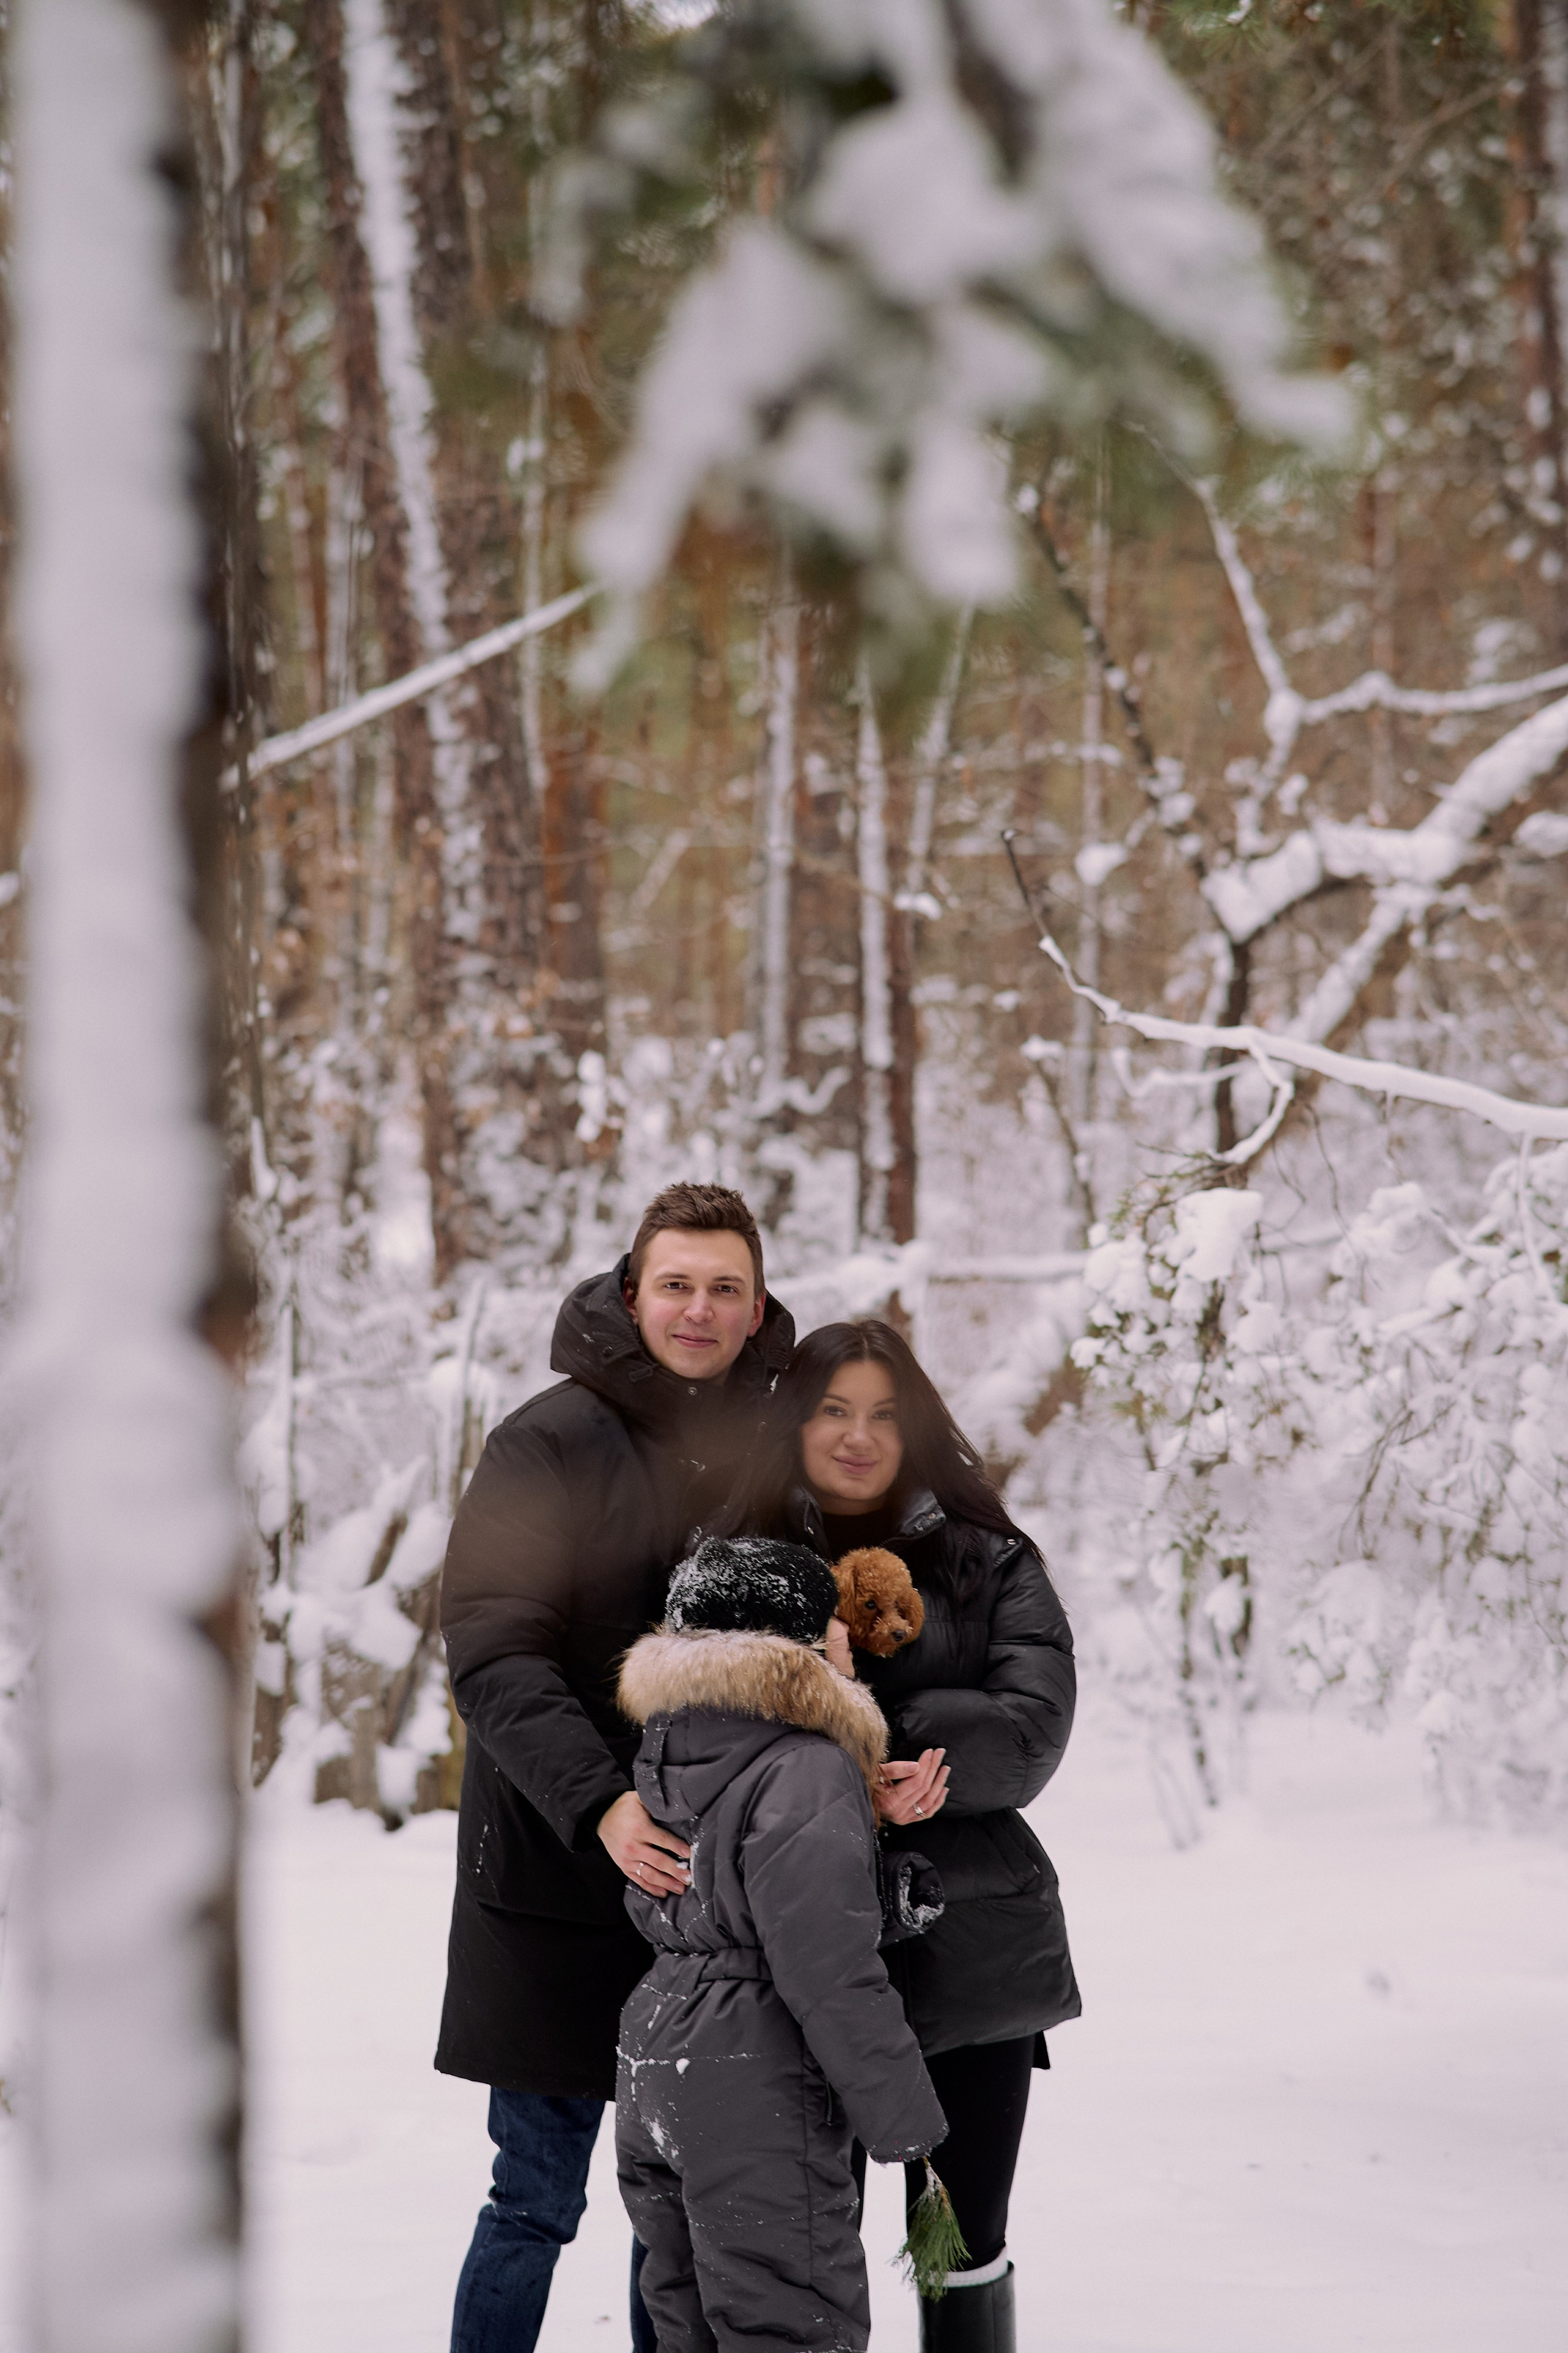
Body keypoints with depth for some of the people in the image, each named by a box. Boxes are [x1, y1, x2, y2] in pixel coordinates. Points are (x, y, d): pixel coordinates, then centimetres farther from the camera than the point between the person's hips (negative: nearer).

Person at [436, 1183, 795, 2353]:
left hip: (706, 1882, 5)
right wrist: (599, 1803, -29)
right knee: (536, 2200, -1)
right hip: (559, 1875, -5)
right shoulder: (547, 1445, -7)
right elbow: (492, 1653, -15)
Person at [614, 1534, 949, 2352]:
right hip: (756, 2099, -9)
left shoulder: (666, 1754, 10)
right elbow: (831, 1971, -21)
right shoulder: (808, 1775, -17)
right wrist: (906, 2127, -14)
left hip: (652, 2076, 9)